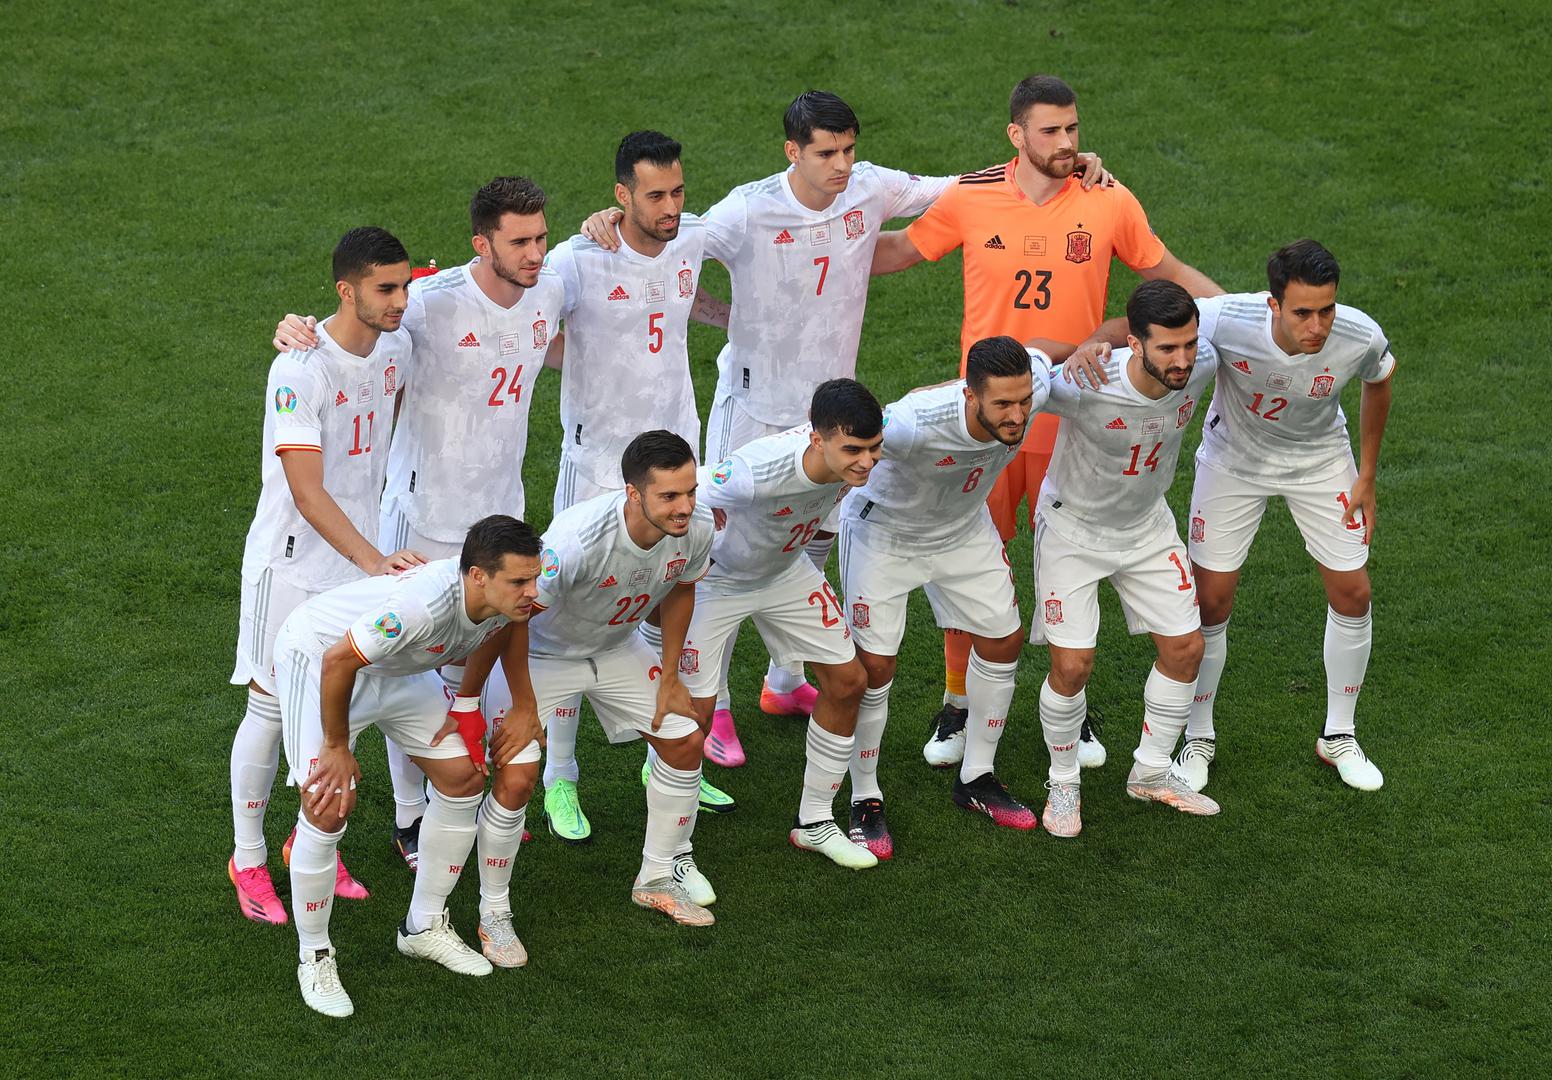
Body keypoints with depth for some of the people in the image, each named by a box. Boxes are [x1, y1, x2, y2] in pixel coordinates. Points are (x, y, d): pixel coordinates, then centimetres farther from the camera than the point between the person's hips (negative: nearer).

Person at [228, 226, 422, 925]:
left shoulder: (395, 349, -1)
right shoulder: (300, 372, -24)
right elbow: (307, 493, -28)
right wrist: (373, 560, -35)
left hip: (361, 558, 7)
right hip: (293, 563, -7)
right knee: (271, 709, 2)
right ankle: (248, 860, 16)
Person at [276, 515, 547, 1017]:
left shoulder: (506, 596, -21)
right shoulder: (422, 604, -45)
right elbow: (338, 661, -34)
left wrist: (524, 707, 8)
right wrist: (337, 747, -21)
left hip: (396, 669, 8)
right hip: (316, 656, -8)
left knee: (464, 779, 5)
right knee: (329, 805, -20)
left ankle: (424, 927, 23)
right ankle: (314, 957, -1)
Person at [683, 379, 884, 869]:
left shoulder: (850, 457, -27)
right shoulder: (759, 471, -46)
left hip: (784, 569, 6)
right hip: (715, 574, -6)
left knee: (848, 681, 7)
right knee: (694, 709, -7)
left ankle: (814, 823, 25)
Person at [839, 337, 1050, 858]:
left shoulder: (1030, 390, -30)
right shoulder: (916, 423, -47)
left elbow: (1042, 352, -2)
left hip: (963, 528, 6)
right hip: (884, 530, -6)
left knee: (1003, 640, 11)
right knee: (873, 665, -9)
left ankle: (976, 779, 31)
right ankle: (865, 801, 11)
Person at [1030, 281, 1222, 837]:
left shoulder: (1202, 364, -23)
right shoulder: (1085, 388, -39)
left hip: (1147, 525, 5)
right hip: (1072, 527, -5)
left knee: (1185, 647, 6)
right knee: (1072, 664, -9)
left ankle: (1151, 774, 28)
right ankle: (1063, 783, 17)